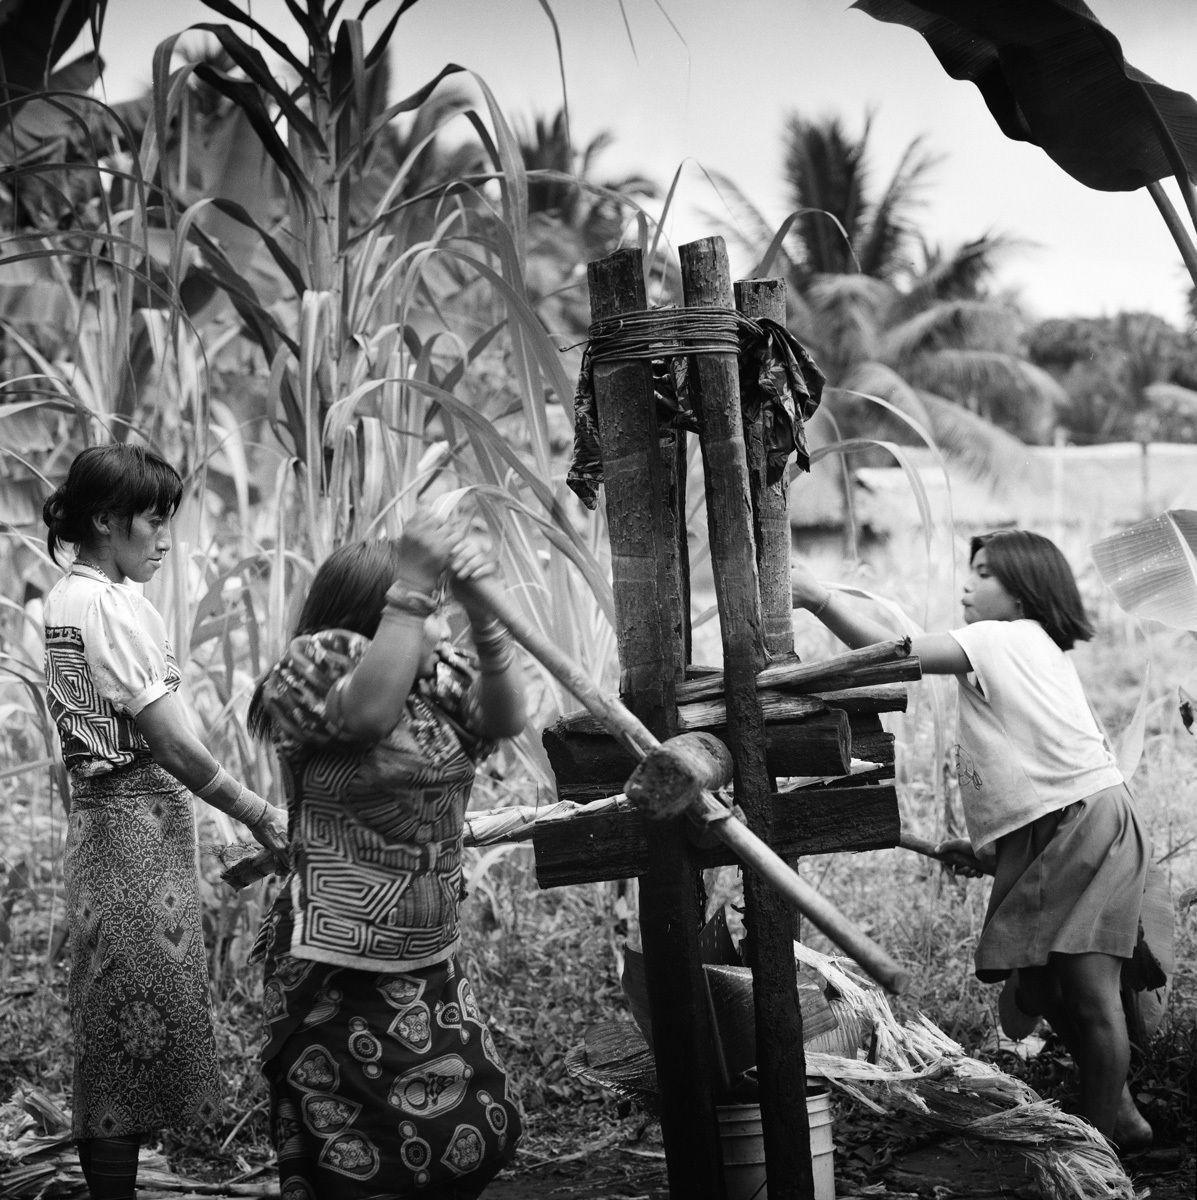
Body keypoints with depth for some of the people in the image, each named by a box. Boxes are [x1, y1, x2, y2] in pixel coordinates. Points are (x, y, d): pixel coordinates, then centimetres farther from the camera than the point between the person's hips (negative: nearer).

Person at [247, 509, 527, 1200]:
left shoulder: (438, 681, 9)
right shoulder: (314, 668, -9)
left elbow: (505, 717, -7)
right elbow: (369, 708, -30)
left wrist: (481, 609, -19)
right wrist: (412, 584, -29)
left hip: (435, 962, 7)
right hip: (337, 969, -7)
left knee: (480, 1138, 9)